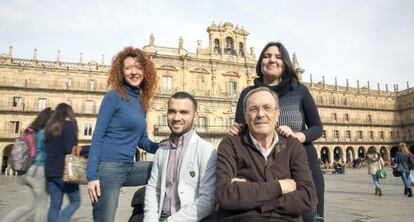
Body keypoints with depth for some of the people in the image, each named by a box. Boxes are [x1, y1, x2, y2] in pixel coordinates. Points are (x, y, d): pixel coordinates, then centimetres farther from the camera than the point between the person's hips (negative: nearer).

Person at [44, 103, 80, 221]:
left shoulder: (49, 127, 14)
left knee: (55, 205, 9)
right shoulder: (69, 125, -7)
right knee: (75, 202, 5)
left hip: (50, 171, 7)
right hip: (64, 171, -7)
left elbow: (48, 149, 19)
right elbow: (70, 149, -18)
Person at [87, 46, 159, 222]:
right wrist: (92, 175, -17)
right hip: (108, 167, -6)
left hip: (129, 167, 7)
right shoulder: (114, 96, -8)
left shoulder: (142, 101, 11)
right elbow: (98, 136, -11)